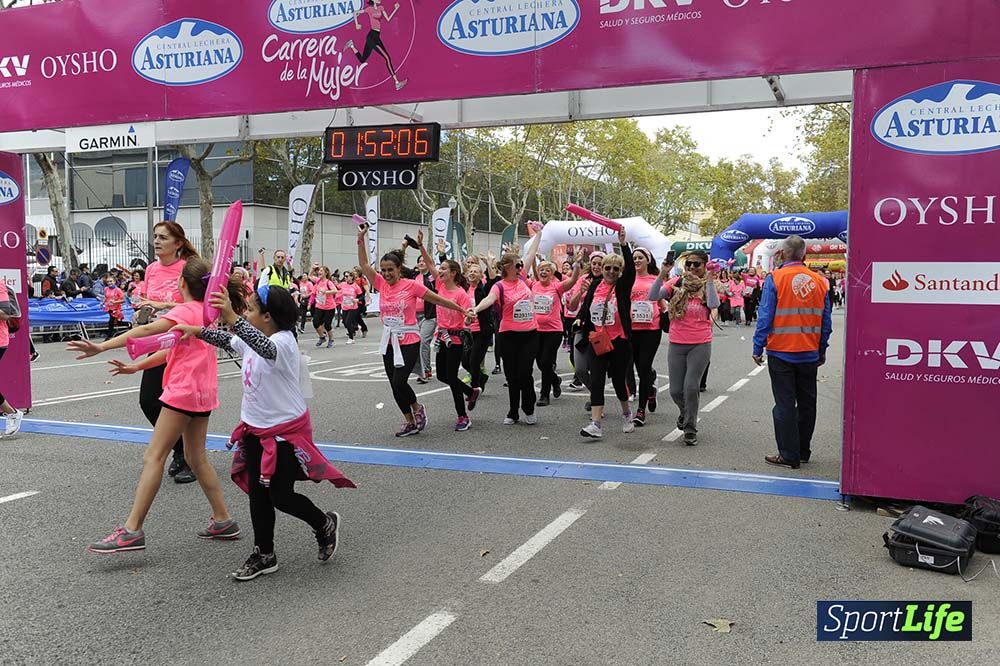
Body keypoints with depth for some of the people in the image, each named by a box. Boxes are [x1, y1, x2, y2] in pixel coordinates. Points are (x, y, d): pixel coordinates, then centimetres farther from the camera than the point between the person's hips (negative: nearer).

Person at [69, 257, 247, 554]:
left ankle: (132, 530, -10)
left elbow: (147, 331, -27)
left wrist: (102, 347, -32)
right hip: (203, 392, 9)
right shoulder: (205, 311, 15)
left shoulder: (185, 310, -11)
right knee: (196, 458, 16)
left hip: (184, 392, -9)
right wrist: (136, 367, 16)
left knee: (153, 457, -8)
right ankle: (223, 520, 18)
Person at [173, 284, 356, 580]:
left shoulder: (283, 341, -23)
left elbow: (266, 348, -48)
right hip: (256, 429, 8)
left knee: (280, 496, -1)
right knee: (258, 494, 11)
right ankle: (264, 555, 24)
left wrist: (233, 318, -59)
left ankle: (326, 524, 26)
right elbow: (227, 341, 24)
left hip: (286, 430, -8)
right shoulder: (251, 337, 3)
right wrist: (197, 331, 14)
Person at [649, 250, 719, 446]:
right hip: (677, 344, 2)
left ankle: (690, 429, 9)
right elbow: (653, 296, -13)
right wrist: (662, 274, -23)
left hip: (700, 344, -2)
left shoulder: (708, 285, 0)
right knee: (676, 390, 6)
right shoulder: (676, 283, 0)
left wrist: (709, 279, -20)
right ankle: (686, 412, 40)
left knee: (691, 387, -10)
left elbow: (714, 305, -21)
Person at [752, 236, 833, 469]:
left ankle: (789, 455, 4)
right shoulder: (819, 281, 3)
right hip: (809, 354, 4)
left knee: (785, 405, 2)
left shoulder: (774, 279, -10)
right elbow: (826, 321, 8)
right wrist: (822, 350, 16)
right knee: (807, 403, 14)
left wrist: (758, 348, -5)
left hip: (781, 353, -4)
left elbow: (765, 317, -12)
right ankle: (803, 451, 24)